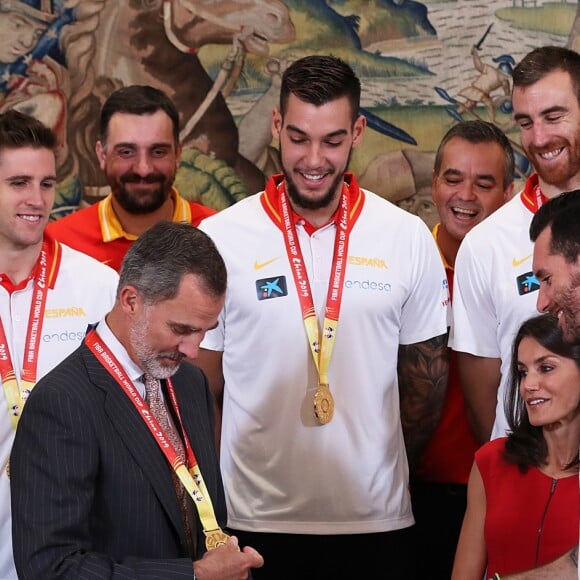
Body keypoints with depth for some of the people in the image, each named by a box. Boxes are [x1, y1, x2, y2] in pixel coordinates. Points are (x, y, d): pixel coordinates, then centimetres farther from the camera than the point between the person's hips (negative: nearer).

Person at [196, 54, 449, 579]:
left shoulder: (409, 238, 1)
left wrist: (388, 471, 13)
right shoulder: (219, 240, -3)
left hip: (377, 520, 1)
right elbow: (201, 388, 3)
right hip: (257, 520, -1)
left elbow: (426, 380, 10)